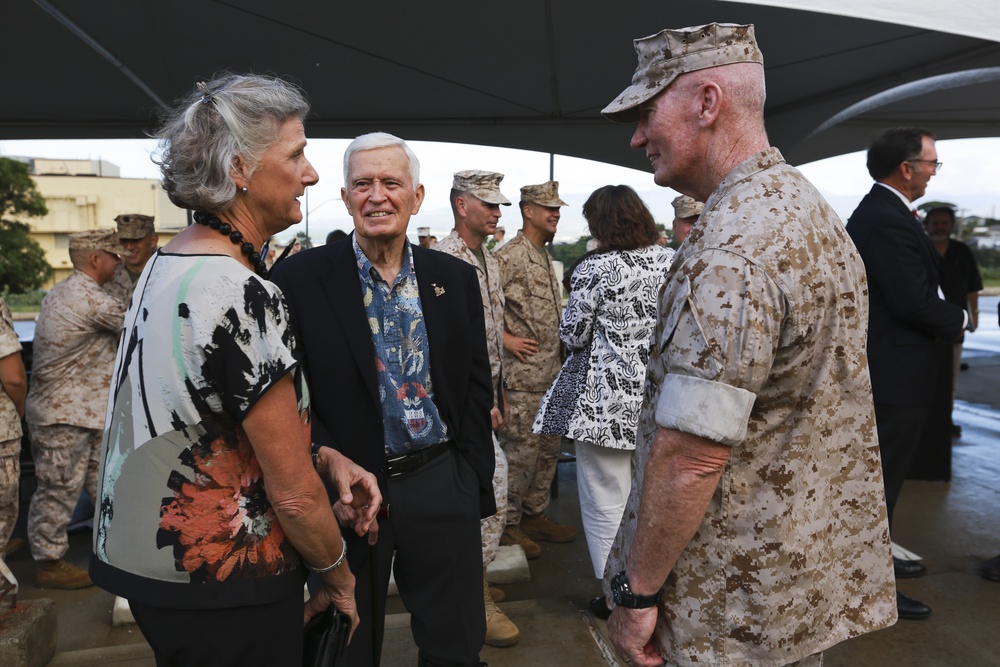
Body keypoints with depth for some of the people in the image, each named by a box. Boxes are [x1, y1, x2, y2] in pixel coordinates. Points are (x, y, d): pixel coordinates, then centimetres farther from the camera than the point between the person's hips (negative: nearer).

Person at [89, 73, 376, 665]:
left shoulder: (166, 263, 3)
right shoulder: (243, 294, -27)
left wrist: (327, 459, 0)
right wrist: (340, 578, -5)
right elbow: (294, 493, -22)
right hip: (222, 588, -9)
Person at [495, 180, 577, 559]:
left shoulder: (545, 257, 16)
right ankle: (507, 524, 12)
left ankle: (534, 514, 29)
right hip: (522, 375, -9)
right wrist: (506, 340, -19)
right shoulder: (509, 256, -13)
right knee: (521, 450, -3)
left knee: (548, 447, 15)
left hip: (551, 372, 9)